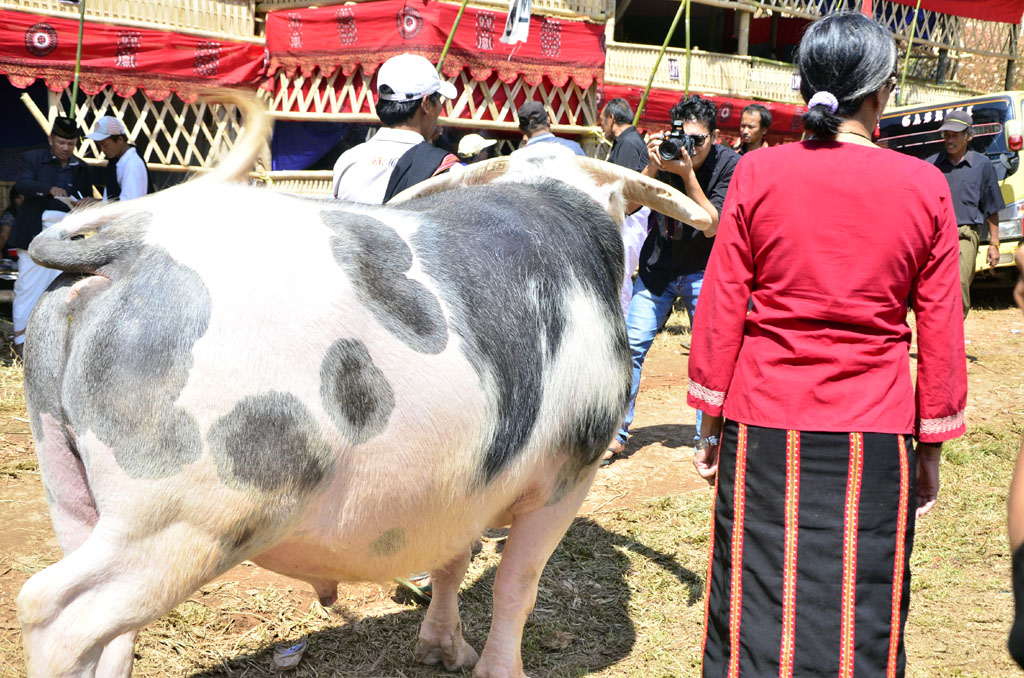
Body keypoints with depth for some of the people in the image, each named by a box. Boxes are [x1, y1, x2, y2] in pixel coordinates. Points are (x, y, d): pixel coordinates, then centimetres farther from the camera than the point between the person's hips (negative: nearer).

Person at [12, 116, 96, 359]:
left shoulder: (81, 169, 14)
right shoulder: (31, 159, 4)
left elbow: (87, 197, 20)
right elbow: (23, 184, -12)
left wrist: (87, 202, -5)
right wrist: (50, 190, -30)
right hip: (35, 234, -3)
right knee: (28, 284, -1)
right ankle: (20, 338, 7)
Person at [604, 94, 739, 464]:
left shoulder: (729, 164, -14)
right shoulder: (664, 151, -8)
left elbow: (712, 226, -23)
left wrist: (688, 174, -31)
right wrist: (651, 168, -27)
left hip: (703, 270, -2)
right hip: (658, 265, 2)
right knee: (631, 345, -3)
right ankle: (616, 435, 9)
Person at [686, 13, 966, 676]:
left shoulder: (757, 173, -4)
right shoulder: (926, 187, -3)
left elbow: (721, 310, -1)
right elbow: (941, 330, 1)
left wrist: (711, 421, 8)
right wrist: (931, 447, 10)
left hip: (765, 428, 0)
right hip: (875, 435, 0)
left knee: (756, 613, 12)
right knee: (859, 622, 11)